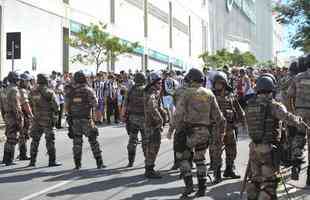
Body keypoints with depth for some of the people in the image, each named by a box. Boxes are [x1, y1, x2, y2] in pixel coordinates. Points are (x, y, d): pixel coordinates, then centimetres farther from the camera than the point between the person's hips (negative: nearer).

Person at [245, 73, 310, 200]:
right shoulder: (273, 105, -15)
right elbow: (287, 117, -29)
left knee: (255, 178, 19)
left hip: (254, 147, 6)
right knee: (269, 181, 3)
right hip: (269, 148, -6)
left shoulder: (250, 105, 3)